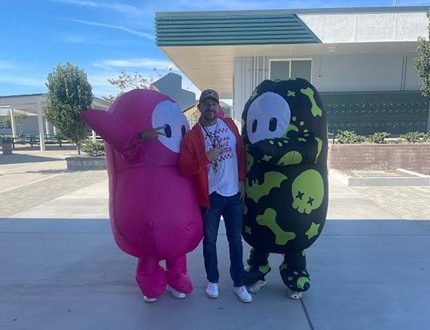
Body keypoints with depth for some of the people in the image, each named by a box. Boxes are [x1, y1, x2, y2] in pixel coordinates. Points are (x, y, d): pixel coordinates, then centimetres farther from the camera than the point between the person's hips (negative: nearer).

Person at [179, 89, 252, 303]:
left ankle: (239, 284, 27)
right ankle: (213, 281, 33)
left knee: (235, 240, 12)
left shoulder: (229, 125, 4)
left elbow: (241, 151, 10)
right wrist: (206, 158, -25)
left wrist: (242, 180, 5)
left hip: (234, 193, 3)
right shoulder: (191, 136, -8)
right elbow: (184, 169, -13)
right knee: (210, 241, 12)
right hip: (210, 196, -2)